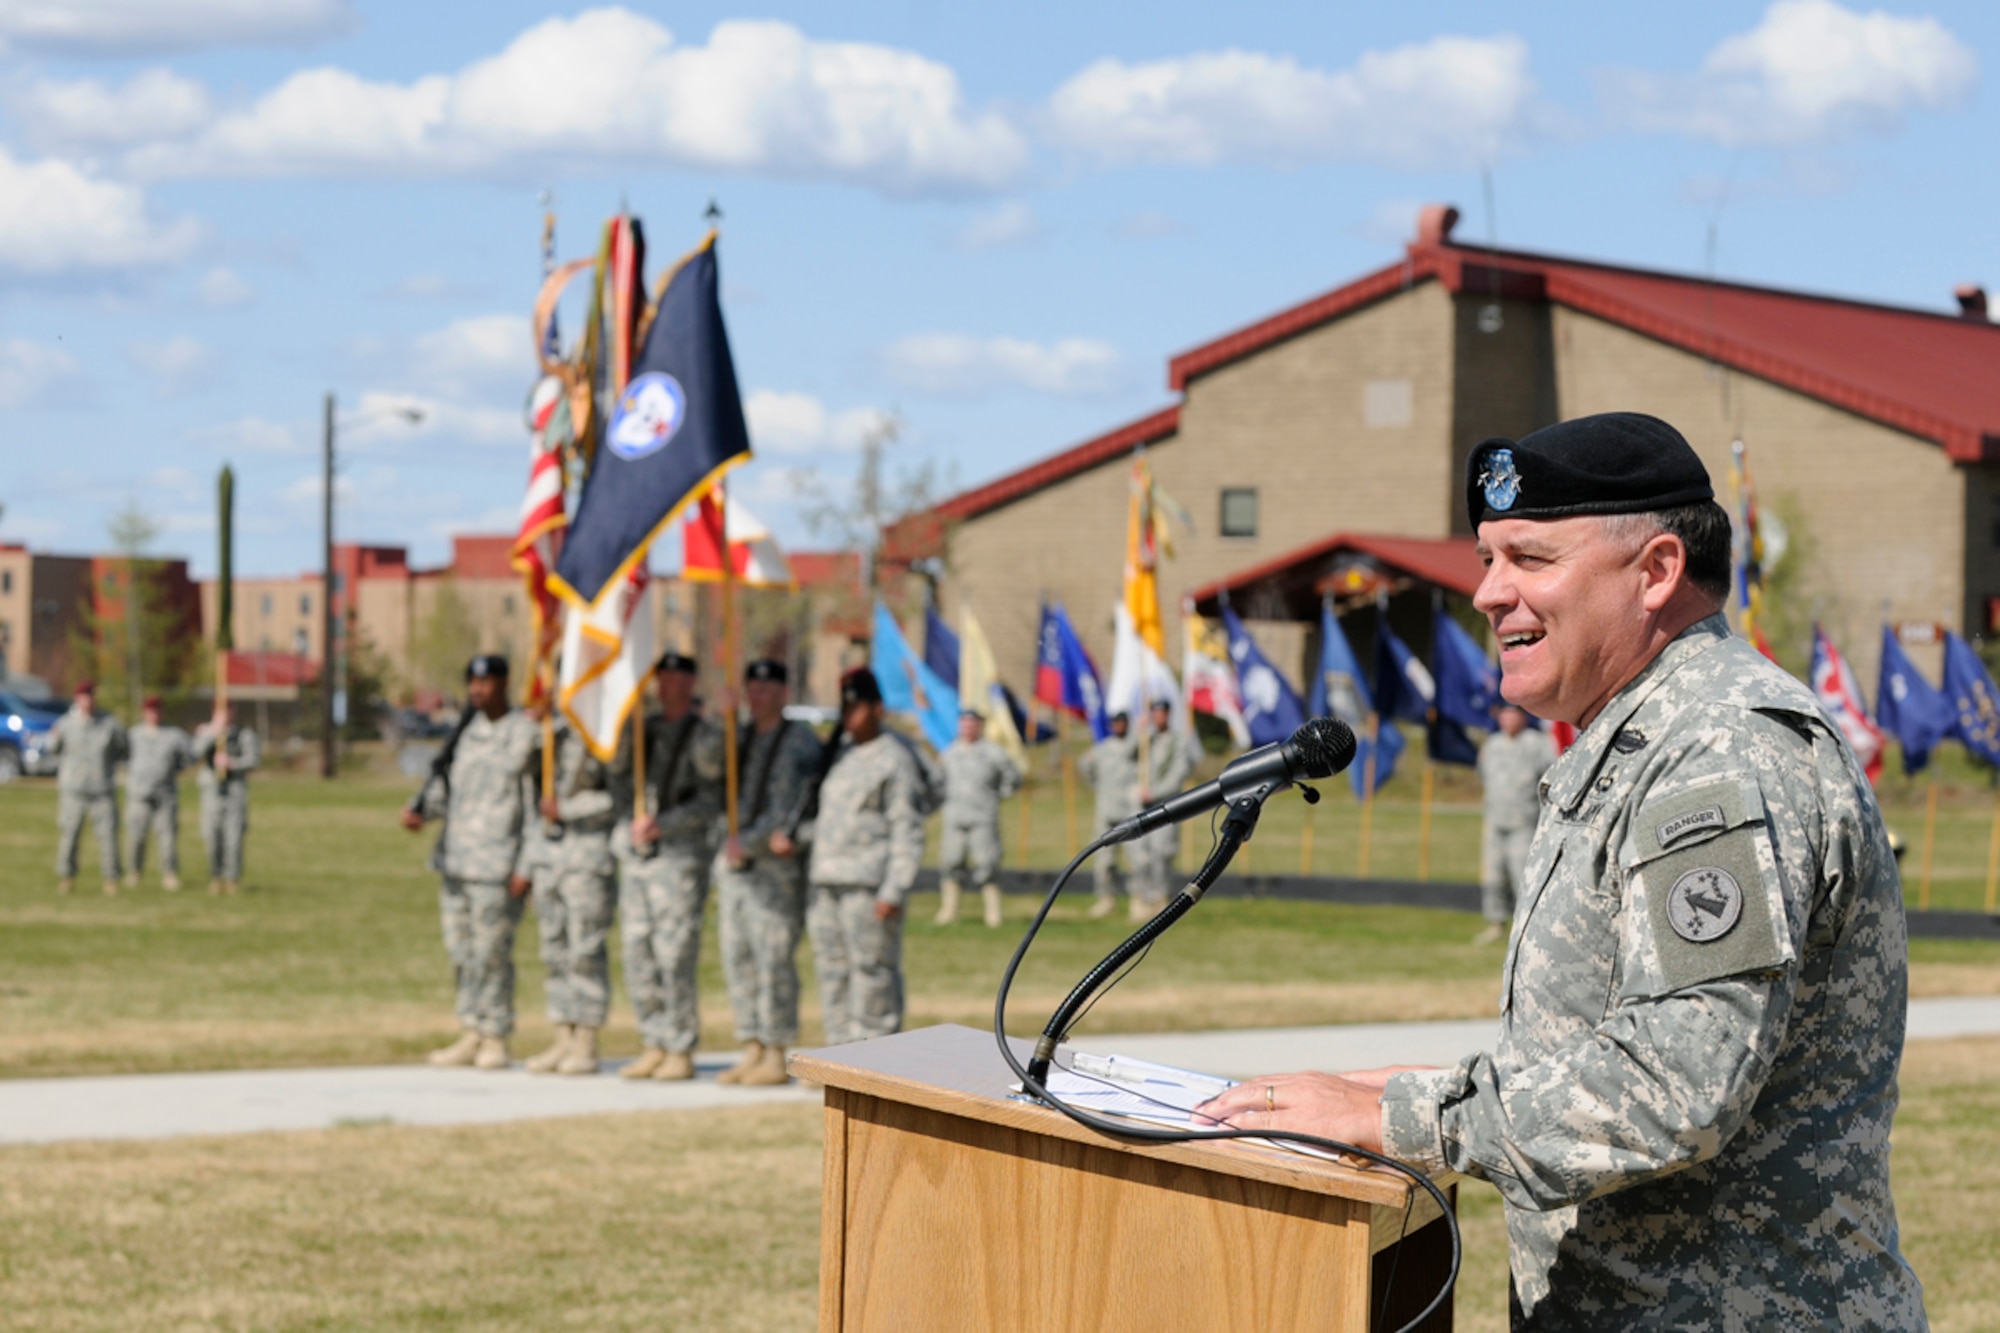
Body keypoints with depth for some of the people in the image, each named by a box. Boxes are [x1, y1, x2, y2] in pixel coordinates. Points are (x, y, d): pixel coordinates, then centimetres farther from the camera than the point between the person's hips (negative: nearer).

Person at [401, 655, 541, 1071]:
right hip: (455, 859, 7)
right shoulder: (467, 729, 14)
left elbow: (539, 806, -9)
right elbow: (446, 782, 17)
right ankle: (470, 1036, 18)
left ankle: (495, 1040, 5)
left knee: (491, 955, -4)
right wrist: (419, 809, -5)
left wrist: (527, 867, -14)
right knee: (461, 954, 10)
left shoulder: (526, 734, -7)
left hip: (497, 865, -7)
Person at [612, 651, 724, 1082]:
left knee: (675, 958, -8)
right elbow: (618, 773, 8)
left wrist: (662, 825, -16)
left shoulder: (706, 736, -3)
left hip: (680, 856, -6)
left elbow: (710, 802, -9)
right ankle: (654, 1047, 14)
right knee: (638, 957, 6)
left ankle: (682, 1051, -2)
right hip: (635, 854, 6)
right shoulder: (643, 728, 14)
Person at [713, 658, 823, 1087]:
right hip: (734, 862, 7)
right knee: (737, 957, 6)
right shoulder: (739, 737, 16)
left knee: (774, 958, -8)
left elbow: (795, 803, -11)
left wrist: (749, 841, -15)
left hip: (777, 866, -7)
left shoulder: (801, 741, -4)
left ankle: (776, 1056, -3)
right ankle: (752, 1051, 13)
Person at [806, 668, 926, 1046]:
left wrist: (893, 891, -15)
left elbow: (908, 831, -9)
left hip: (868, 886, -7)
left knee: (873, 972, -6)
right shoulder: (839, 749, 17)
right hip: (825, 882, 8)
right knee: (832, 971, 8)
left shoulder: (895, 759, -5)